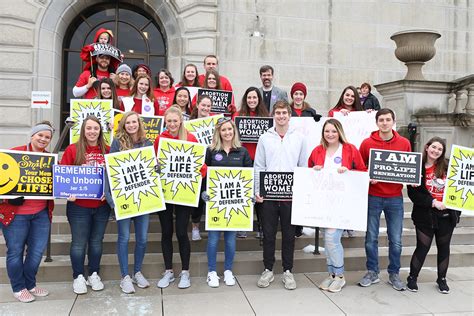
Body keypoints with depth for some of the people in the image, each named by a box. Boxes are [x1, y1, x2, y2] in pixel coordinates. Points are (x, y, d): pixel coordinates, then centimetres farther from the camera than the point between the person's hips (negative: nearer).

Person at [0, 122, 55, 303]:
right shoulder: (15, 153, -6)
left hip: (42, 213, 4)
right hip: (15, 212, -4)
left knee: (37, 250, 11)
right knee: (16, 251, 8)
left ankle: (30, 284, 32)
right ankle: (18, 288, 26)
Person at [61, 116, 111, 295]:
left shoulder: (107, 151, 2)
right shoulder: (72, 149, -4)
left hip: (102, 205, 2)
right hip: (78, 206, -2)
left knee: (96, 241, 13)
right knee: (79, 243, 6)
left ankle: (94, 275, 28)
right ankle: (78, 277, 23)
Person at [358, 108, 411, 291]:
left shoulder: (404, 143, 3)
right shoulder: (367, 143, -1)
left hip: (395, 198, 1)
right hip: (373, 197, -1)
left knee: (396, 240, 6)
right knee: (371, 238, 7)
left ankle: (394, 274, 24)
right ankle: (372, 272, 22)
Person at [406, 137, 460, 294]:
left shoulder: (447, 167, 1)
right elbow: (413, 194, -11)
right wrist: (433, 203, -19)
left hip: (446, 215, 3)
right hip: (425, 216, -3)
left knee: (443, 248, 14)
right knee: (422, 248, 0)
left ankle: (442, 279, 31)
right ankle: (412, 278, 17)